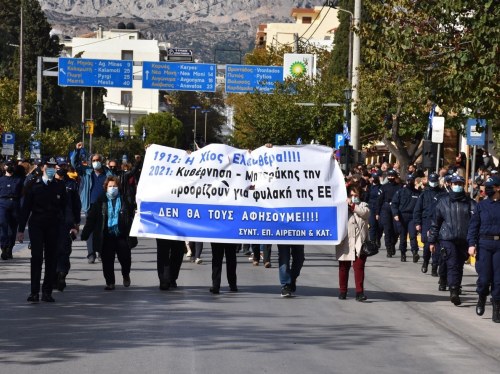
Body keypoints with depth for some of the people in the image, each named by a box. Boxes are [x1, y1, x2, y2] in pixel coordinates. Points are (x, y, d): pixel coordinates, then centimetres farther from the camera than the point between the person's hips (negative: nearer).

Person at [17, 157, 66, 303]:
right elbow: (25, 208, 5)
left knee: (51, 259, 3)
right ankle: (34, 292, -9)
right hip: (36, 226, -1)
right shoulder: (34, 185, 4)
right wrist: (21, 229, 1)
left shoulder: (60, 187, 6)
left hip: (53, 227, 2)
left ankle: (47, 291, 9)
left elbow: (65, 208, 8)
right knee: (37, 257, -9)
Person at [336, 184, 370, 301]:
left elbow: (366, 213, -8)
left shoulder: (363, 205, 14)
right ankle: (342, 291, 19)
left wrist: (353, 206, -8)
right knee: (343, 267, 8)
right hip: (345, 243, 0)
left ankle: (359, 292, -8)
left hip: (359, 243, 0)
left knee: (359, 267, -6)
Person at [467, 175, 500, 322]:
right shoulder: (482, 205, 6)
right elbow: (473, 225, 6)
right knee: (484, 277, -4)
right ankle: (481, 298, 26)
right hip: (484, 244, 0)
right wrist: (472, 243, -4)